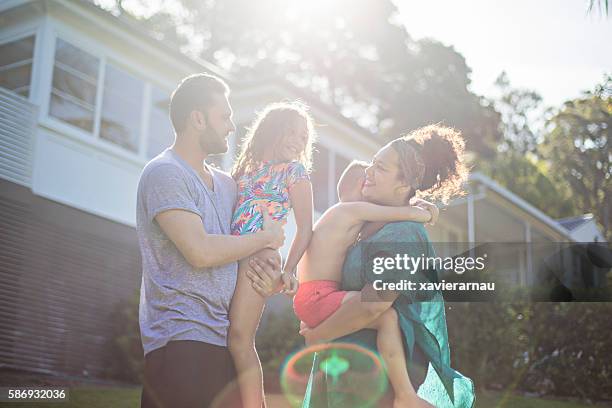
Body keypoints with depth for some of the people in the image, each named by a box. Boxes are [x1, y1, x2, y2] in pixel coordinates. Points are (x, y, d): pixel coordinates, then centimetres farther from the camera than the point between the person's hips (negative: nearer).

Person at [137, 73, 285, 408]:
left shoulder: (226, 183, 19)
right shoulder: (164, 173, -7)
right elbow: (200, 251, -19)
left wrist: (267, 270, 3)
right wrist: (265, 238, -5)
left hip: (222, 339, 8)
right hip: (181, 339, -8)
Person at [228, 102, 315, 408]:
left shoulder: (294, 171, 7)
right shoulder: (247, 167, 20)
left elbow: (305, 227, 2)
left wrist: (288, 269, -7)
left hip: (259, 257, -5)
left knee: (239, 340, -12)